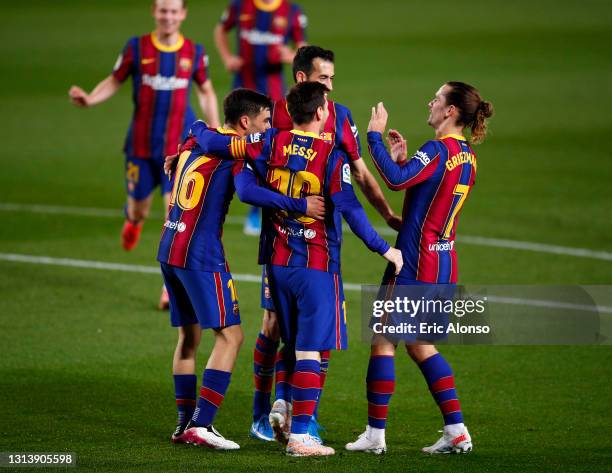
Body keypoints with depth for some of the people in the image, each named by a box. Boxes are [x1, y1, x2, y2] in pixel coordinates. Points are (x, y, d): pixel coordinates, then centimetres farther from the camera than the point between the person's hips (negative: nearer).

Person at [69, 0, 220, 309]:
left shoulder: (194, 53, -1)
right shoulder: (137, 48, -5)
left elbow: (206, 92, 12)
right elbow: (115, 81, 4)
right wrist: (89, 99, -14)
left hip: (179, 148, 0)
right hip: (141, 146, 0)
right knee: (138, 210, 11)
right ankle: (133, 222, 52)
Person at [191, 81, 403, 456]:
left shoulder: (271, 144, 0)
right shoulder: (332, 156, -12)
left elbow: (215, 144, 1)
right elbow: (350, 210, -15)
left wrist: (198, 131, 23)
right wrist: (384, 249, -7)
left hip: (278, 262, 5)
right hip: (317, 264, -5)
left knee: (296, 346, 22)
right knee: (312, 351, -2)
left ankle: (289, 416, 19)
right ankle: (300, 435, -5)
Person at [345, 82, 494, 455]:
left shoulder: (438, 150, -16)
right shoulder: (467, 156, 12)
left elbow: (396, 180, -29)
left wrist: (375, 136, -21)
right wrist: (404, 160, 11)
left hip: (414, 263, -9)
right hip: (445, 265, 9)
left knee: (383, 341, 1)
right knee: (419, 345, 17)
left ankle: (375, 434, 3)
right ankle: (457, 432, 10)